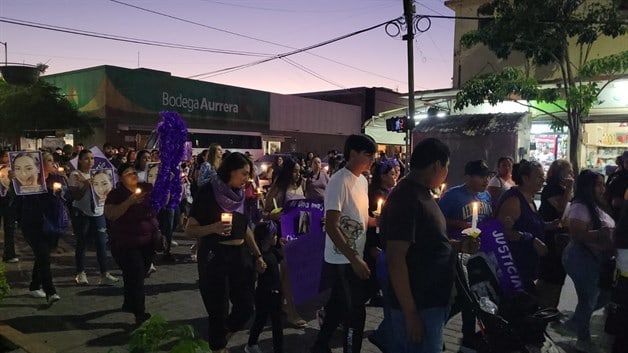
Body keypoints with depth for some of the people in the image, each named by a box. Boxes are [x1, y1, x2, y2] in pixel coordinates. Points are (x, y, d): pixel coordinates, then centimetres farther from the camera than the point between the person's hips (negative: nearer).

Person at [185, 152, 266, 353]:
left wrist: (257, 255, 16)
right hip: (214, 257, -6)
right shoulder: (208, 193, -11)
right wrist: (213, 228, -29)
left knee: (246, 307, 7)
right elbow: (190, 230, -12)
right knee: (218, 311, 2)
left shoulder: (241, 194, 8)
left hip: (240, 255, 6)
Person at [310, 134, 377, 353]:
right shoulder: (340, 181, -19)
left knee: (338, 305, 20)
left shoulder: (362, 180, 8)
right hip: (343, 259, -9)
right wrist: (354, 259, -23)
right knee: (355, 312, 1)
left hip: (354, 256, 9)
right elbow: (331, 227, -22)